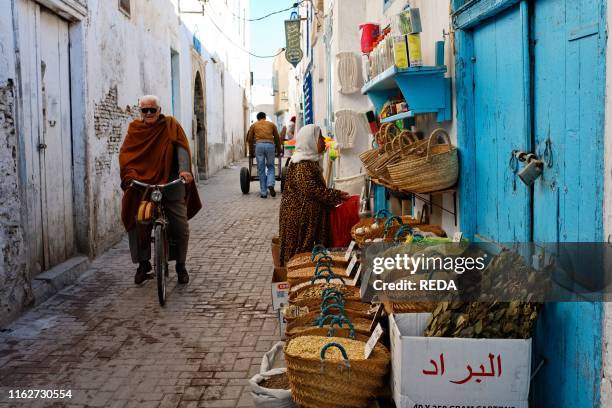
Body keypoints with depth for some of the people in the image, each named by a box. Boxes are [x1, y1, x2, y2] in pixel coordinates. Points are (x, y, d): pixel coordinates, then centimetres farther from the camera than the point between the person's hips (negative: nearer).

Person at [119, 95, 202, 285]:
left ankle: (181, 264, 18)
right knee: (138, 224, -5)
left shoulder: (171, 125, 4)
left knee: (180, 226, -2)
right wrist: (129, 174, -17)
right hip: (142, 184, 1)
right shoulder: (134, 129, 8)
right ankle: (143, 264, 15)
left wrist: (184, 169, -25)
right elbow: (125, 153, 1)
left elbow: (181, 148, -8)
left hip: (171, 184, -1)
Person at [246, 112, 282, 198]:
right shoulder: (271, 124, 21)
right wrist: (278, 151, 28)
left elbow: (250, 139, 18)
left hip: (259, 145, 0)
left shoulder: (254, 125, 21)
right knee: (270, 167, 13)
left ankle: (263, 192, 4)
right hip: (270, 145, 0)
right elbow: (277, 138, 20)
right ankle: (270, 185, -13)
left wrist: (251, 152, 27)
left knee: (261, 170, 4)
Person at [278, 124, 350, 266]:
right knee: (301, 252, -2)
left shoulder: (311, 161, 13)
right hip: (300, 216, -10)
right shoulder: (302, 165, -19)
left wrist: (335, 194, 9)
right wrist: (336, 195, -18)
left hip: (309, 214, 10)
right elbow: (312, 190, -24)